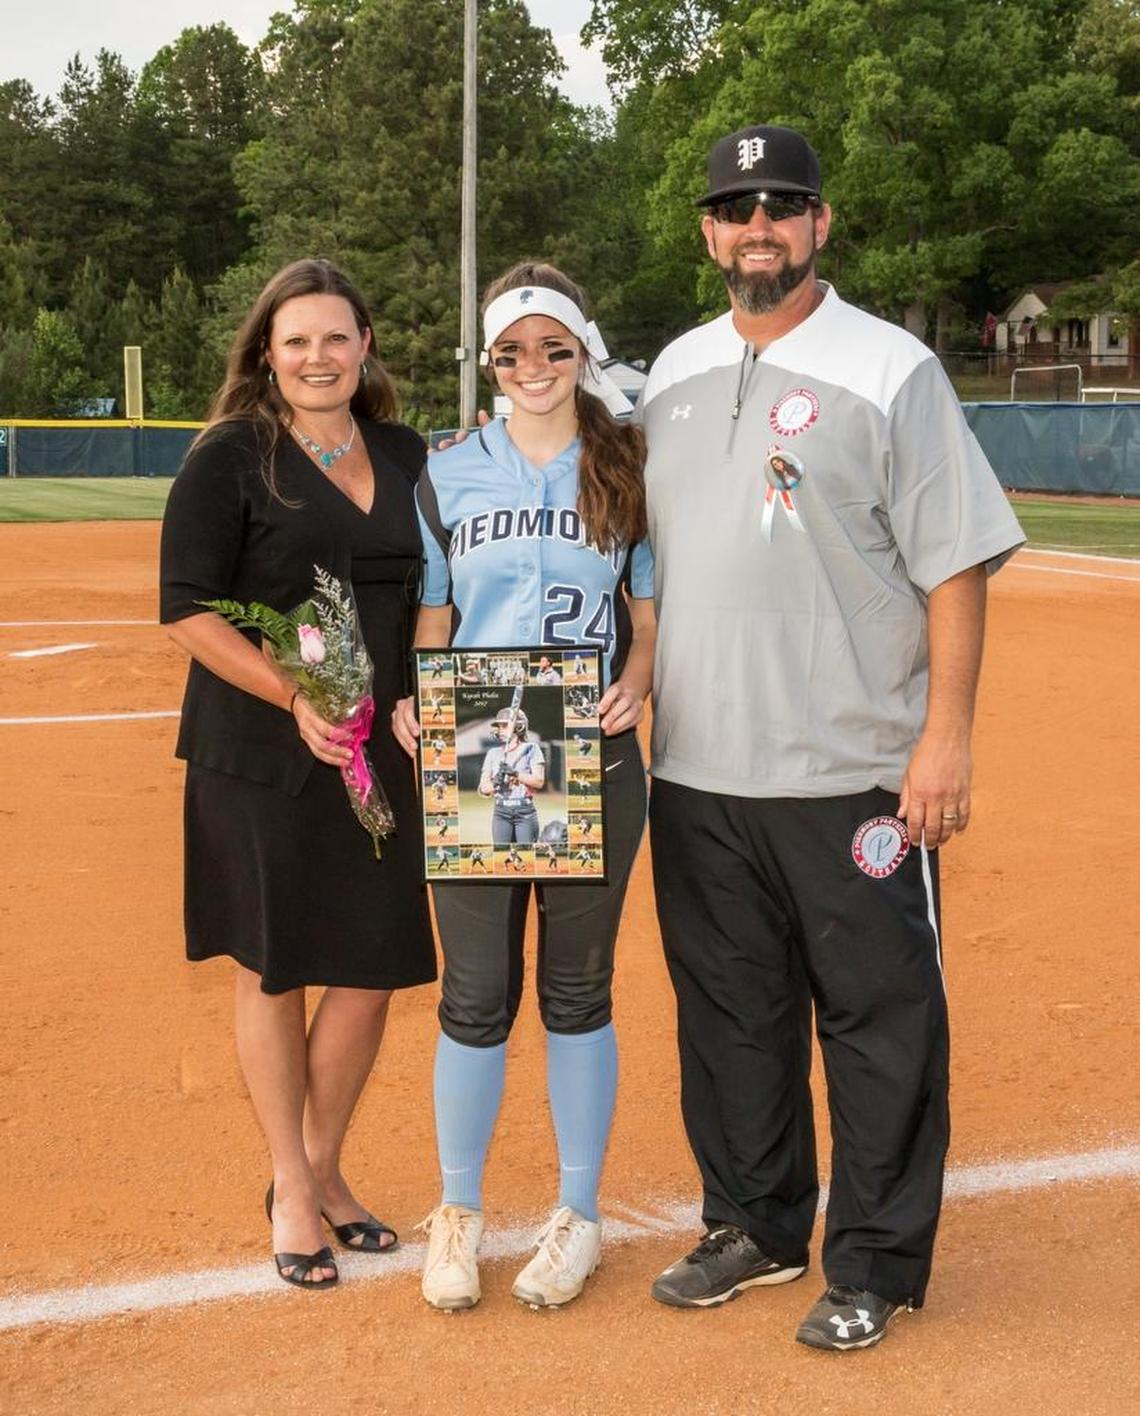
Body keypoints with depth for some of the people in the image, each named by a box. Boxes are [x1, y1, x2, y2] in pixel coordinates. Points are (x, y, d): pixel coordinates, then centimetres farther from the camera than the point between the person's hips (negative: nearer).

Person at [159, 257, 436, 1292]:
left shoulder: (407, 457, 10)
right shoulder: (229, 460, -5)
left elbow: (431, 594, 18)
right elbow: (190, 611, -10)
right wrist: (296, 699, -20)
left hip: (382, 754, 5)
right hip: (259, 758, -4)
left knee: (373, 969, 6)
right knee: (274, 969, 5)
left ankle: (323, 1168, 28)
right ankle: (291, 1190, 22)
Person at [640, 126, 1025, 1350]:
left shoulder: (889, 370, -5)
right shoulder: (674, 374, 12)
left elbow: (956, 565, -9)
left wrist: (946, 735, -16)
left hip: (853, 773, -5)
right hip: (696, 771, 6)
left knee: (879, 1017, 2)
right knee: (726, 1010, 15)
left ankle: (875, 1266, 15)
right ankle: (756, 1228, 32)